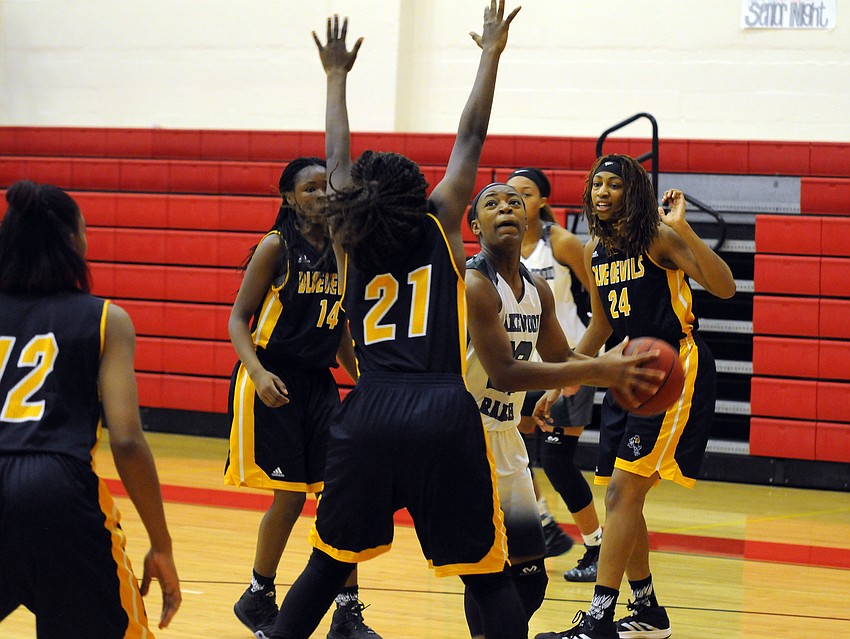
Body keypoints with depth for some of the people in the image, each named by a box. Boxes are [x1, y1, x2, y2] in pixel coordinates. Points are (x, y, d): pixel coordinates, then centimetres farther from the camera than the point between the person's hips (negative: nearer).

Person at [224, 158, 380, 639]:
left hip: (319, 381, 5)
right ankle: (258, 599, 17)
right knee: (290, 496, -5)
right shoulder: (276, 248, -8)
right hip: (271, 382, -5)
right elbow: (239, 319, -7)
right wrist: (258, 372, -21)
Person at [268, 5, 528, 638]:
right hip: (445, 412, -2)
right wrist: (491, 54, 25)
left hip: (371, 413, 2)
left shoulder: (351, 242, 14)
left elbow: (337, 158, 27)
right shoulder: (441, 227, 9)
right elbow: (471, 139, 15)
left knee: (330, 561, 17)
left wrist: (338, 76, 38)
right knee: (488, 574, 2)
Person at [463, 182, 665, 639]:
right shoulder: (474, 286, -20)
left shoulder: (538, 291, 7)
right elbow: (504, 374, -27)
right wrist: (598, 370, -29)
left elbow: (561, 359, 18)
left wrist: (612, 367, -4)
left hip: (504, 436, 8)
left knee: (530, 575, 7)